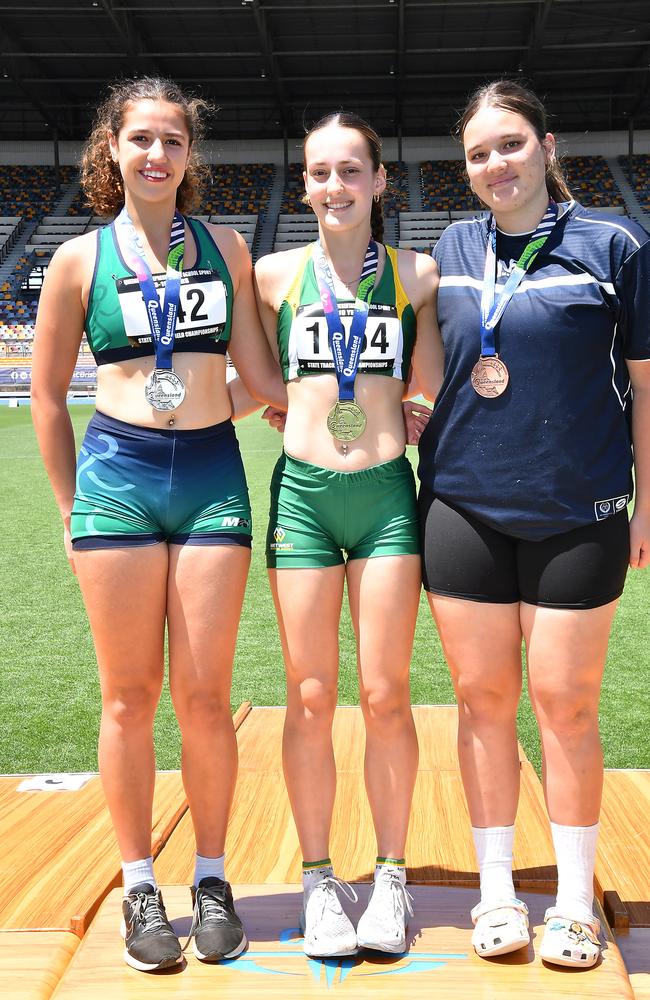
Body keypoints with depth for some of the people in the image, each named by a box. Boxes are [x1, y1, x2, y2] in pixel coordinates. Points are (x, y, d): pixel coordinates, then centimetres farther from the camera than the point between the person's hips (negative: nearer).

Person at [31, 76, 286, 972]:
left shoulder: (224, 248, 10)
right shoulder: (81, 259, 6)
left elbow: (262, 378, 10)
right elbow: (47, 394, 10)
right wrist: (71, 506, 8)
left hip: (213, 475, 1)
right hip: (117, 473, -1)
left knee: (204, 696, 2)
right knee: (129, 697, 4)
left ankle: (211, 880, 19)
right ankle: (140, 889, 19)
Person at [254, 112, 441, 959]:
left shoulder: (414, 273, 6)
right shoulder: (275, 274, 6)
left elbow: (435, 386, 10)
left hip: (387, 493, 0)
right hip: (302, 492, 0)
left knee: (385, 697, 3)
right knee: (310, 700, 4)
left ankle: (390, 878, 19)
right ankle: (318, 880, 19)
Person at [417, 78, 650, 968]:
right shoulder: (454, 248, 8)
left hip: (578, 515, -3)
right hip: (464, 509, 3)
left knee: (565, 706, 4)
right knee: (483, 700, 8)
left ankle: (574, 903, 21)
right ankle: (497, 891, 22)